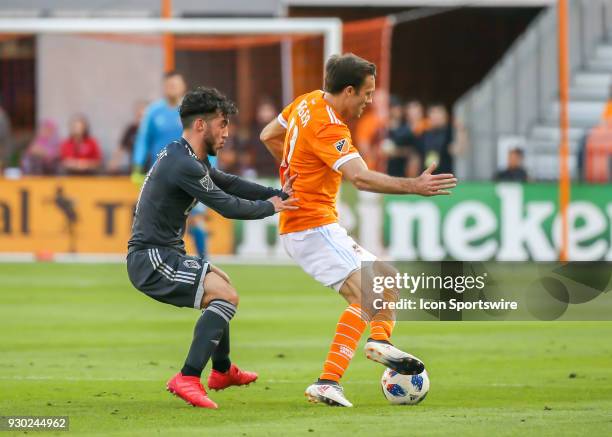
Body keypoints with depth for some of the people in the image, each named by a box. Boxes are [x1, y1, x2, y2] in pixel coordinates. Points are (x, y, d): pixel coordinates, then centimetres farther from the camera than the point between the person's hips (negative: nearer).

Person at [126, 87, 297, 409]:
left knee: (220, 281, 31)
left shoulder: (185, 157, 12)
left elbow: (229, 183, 17)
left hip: (161, 255, 11)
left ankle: (222, 370, 44)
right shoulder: (184, 165, -20)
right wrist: (270, 207, 0)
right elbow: (228, 207, -16)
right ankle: (187, 379, -23)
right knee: (225, 296, -21)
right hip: (152, 260, -11)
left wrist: (276, 194, 6)